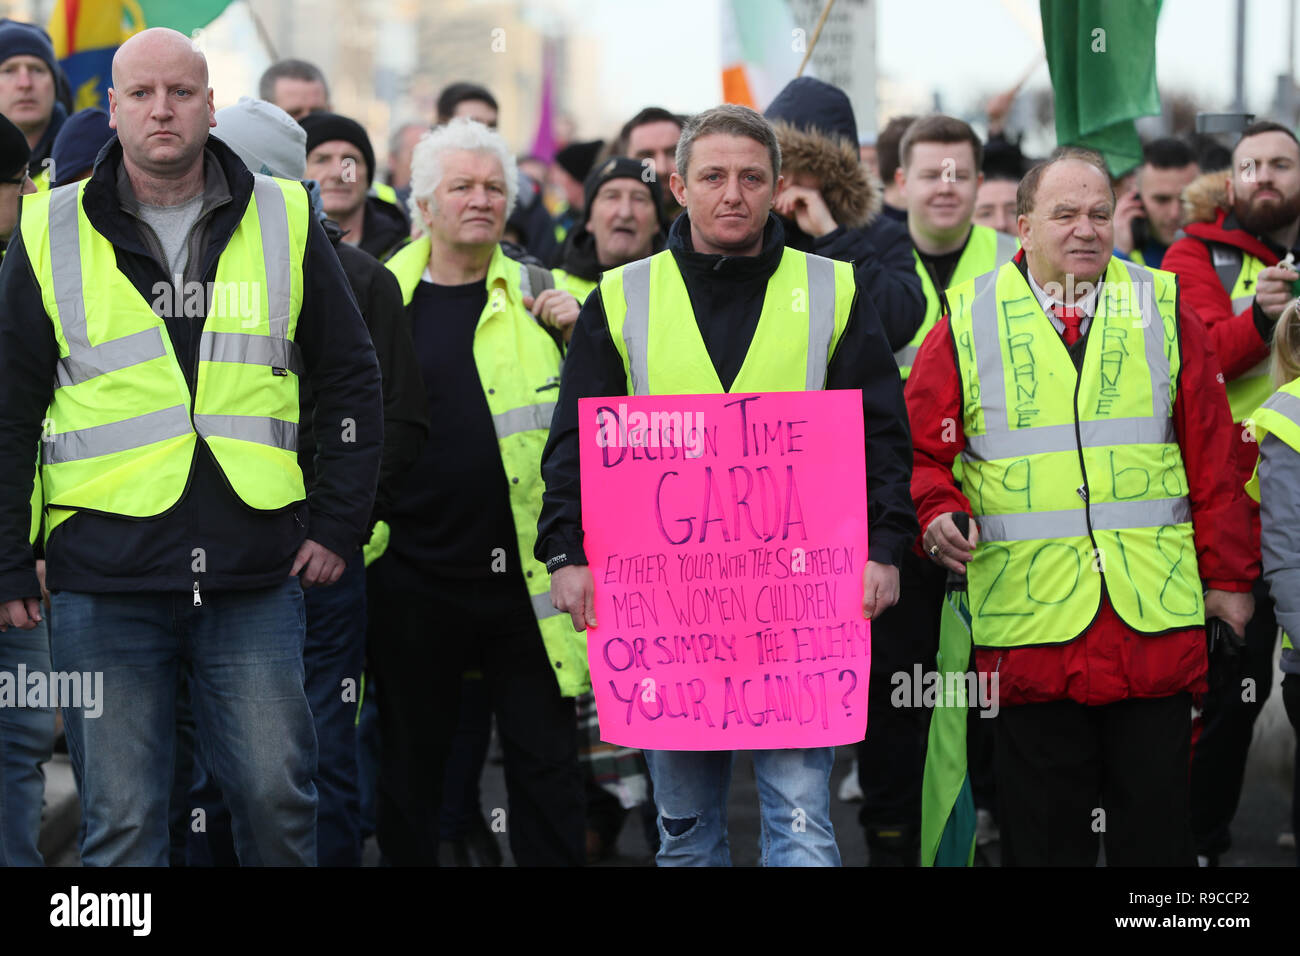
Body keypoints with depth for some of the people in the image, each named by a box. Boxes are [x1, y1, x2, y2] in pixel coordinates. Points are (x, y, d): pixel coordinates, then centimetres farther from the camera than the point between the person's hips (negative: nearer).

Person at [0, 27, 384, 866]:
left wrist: (339, 525, 5)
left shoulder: (283, 222, 7)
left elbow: (351, 381, 12)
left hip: (255, 576, 1)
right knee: (122, 824, 2)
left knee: (277, 797, 1)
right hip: (103, 581, 0)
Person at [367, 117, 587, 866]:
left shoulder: (541, 297, 8)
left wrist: (583, 336, -8)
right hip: (412, 575, 0)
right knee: (410, 767, 10)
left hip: (524, 571, 0)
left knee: (546, 763, 2)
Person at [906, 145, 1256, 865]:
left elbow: (1211, 457, 11)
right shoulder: (969, 322, 4)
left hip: (1156, 617, 1)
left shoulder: (1163, 310, 10)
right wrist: (937, 515, -13)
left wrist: (1227, 576, 10)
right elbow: (922, 450, 7)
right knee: (1043, 832, 6)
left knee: (1156, 823, 6)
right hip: (1029, 617, -1)